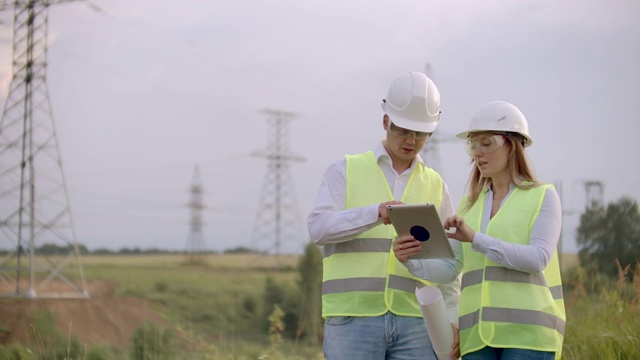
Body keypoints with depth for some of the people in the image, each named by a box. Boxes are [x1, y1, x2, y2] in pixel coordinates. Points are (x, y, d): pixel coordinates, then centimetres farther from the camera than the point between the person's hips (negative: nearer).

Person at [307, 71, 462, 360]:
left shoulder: (435, 186, 14)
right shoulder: (345, 171, 6)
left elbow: (447, 266, 15)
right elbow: (319, 227, -11)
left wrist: (451, 322, 1)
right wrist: (376, 213, -27)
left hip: (414, 324, 3)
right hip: (352, 320, -3)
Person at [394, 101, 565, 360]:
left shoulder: (543, 196, 3)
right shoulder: (470, 203, 17)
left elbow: (538, 259, -12)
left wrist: (476, 239, -19)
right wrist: (411, 256, -15)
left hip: (528, 330, -5)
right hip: (480, 332, 5)